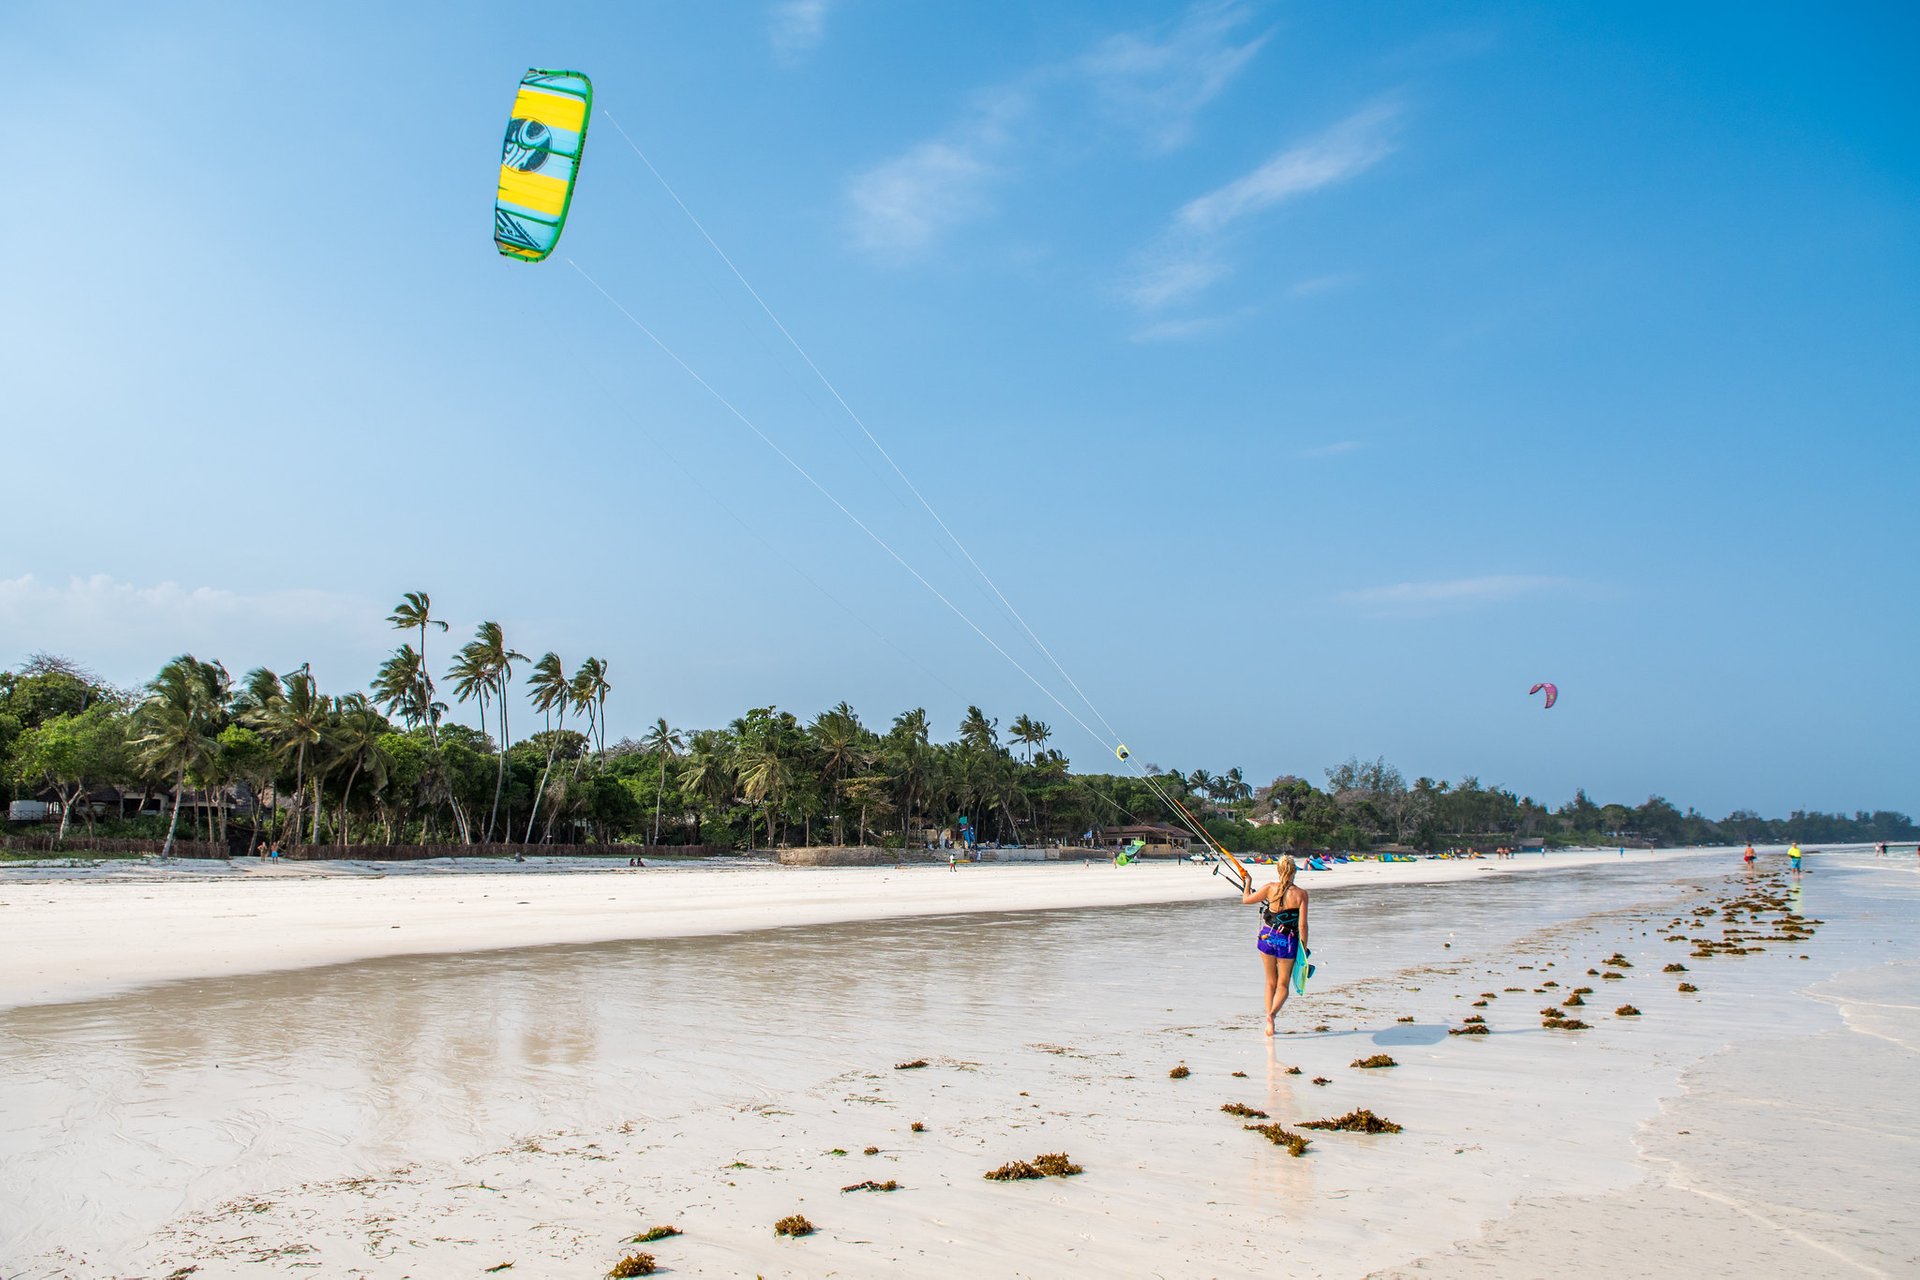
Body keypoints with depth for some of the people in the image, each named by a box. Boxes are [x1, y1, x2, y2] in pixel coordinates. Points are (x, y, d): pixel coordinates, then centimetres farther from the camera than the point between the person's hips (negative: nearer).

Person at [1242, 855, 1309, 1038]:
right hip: (1287, 941, -1)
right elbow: (1302, 925, -10)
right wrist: (1303, 950, -1)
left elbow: (1246, 899, 6)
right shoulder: (1301, 893, -10)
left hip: (1267, 937, 1)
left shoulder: (1270, 888, -7)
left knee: (1271, 982, 18)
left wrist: (1248, 883, 24)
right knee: (1283, 984, 12)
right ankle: (1272, 1013, -16)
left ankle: (1270, 1023, 14)